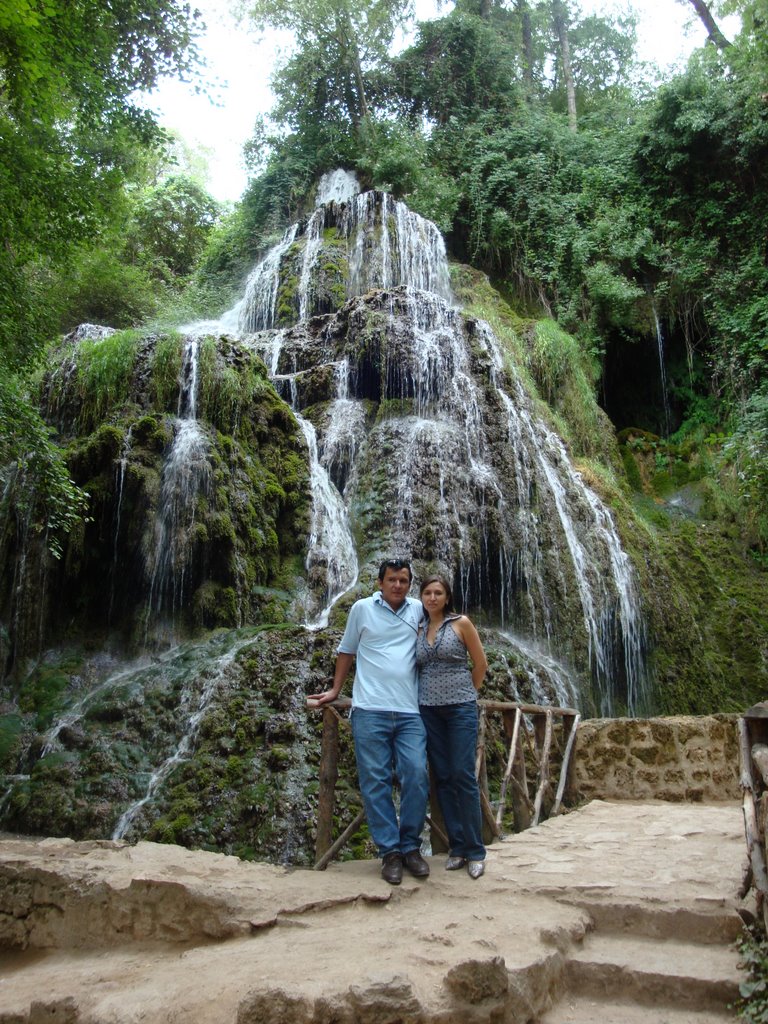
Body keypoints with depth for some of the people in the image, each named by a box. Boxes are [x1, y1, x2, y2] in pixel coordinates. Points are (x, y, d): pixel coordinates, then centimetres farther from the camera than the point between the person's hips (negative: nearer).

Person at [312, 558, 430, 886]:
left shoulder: (417, 610, 8)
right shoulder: (362, 609, 4)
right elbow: (346, 651, 14)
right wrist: (335, 690, 14)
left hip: (409, 713, 2)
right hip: (370, 711, -1)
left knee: (416, 777, -3)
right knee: (375, 782, 0)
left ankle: (410, 847, 14)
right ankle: (389, 852, 11)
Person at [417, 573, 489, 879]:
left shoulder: (461, 623, -2)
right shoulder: (418, 629, 9)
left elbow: (481, 663, 3)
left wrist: (467, 694, 8)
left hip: (460, 707, -4)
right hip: (428, 710, 4)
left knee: (463, 776, -6)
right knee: (442, 778, 6)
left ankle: (475, 851, 4)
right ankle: (457, 846, 15)